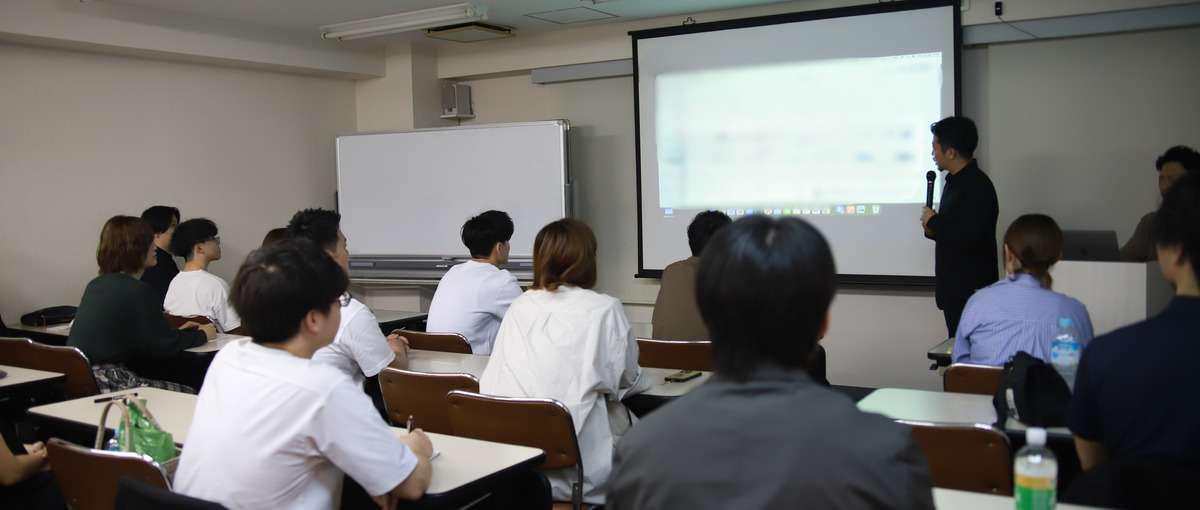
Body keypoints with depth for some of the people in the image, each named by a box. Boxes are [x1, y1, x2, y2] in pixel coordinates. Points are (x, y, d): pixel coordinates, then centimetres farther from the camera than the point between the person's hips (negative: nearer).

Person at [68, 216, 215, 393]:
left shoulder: (95, 285, 14)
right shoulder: (138, 292, -14)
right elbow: (165, 344, -5)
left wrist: (177, 332, 27)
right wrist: (201, 335, 11)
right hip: (107, 384, -9)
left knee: (186, 392, 10)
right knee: (189, 395, -2)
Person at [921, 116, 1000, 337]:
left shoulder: (977, 186, -16)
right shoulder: (954, 182, 16)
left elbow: (969, 238, -25)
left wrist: (933, 222, -12)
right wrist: (933, 229, 4)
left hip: (971, 292, -10)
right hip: (955, 290, 10)